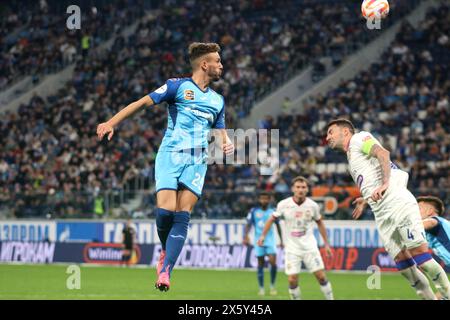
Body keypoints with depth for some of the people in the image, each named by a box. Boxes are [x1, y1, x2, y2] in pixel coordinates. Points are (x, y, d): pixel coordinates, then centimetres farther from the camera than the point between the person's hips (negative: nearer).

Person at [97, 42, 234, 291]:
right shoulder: (178, 86, 3)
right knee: (165, 211, -17)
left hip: (196, 162, 4)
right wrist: (112, 122, -11)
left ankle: (165, 271, -12)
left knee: (182, 216, -10)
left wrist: (227, 144, -2)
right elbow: (142, 102, 0)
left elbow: (221, 133, 24)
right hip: (170, 156, -4)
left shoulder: (218, 100, 20)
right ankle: (166, 251, 13)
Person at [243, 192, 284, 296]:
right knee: (260, 264, 2)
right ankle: (261, 288, 12)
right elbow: (248, 225, 1)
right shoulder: (254, 211, 0)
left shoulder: (273, 211, 4)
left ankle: (272, 286, 4)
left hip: (270, 240, 0)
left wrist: (281, 240, 15)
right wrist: (245, 236, -15)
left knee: (273, 262, -13)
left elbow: (277, 226, 14)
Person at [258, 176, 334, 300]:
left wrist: (326, 244, 10)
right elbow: (272, 219, 7)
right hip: (292, 249, 0)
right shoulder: (284, 204, -8)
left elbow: (320, 223, 10)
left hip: (310, 247, 0)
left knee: (321, 276, -5)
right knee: (292, 279, -7)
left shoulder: (313, 205, -5)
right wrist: (263, 235, -3)